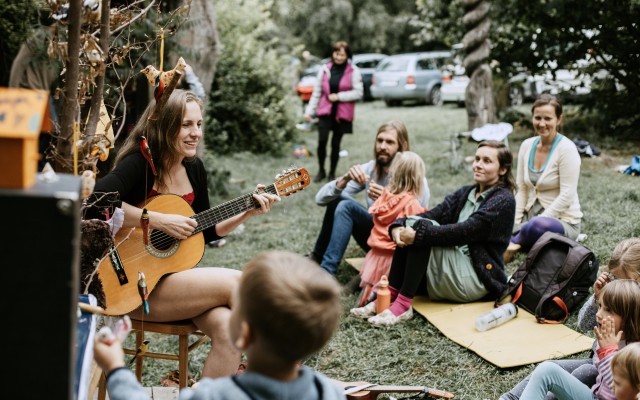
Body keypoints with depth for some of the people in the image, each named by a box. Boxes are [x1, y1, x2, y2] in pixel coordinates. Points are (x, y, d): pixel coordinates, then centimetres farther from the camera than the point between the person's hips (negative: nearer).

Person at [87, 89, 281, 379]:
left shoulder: (194, 168, 9)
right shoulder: (140, 163, -14)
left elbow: (204, 233, 18)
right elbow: (98, 201, -34)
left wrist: (248, 213, 4)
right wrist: (160, 220, -27)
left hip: (176, 276, 6)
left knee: (227, 326, -22)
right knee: (236, 282, -18)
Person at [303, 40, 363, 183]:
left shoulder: (353, 71, -4)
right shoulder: (325, 69, 3)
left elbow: (358, 93, -6)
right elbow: (316, 92, 8)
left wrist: (339, 96, -14)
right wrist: (309, 110, 4)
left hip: (342, 113, -1)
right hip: (325, 111, 1)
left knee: (335, 143, 7)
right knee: (322, 141, -11)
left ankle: (332, 173, 23)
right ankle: (321, 171, 9)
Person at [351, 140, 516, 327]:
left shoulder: (503, 201, -7)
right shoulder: (465, 193, 16)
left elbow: (464, 231, -21)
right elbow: (433, 214, 0)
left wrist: (419, 235, -27)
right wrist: (398, 226, -18)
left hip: (475, 280, -7)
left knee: (422, 228, -23)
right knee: (412, 224, -12)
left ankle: (403, 305, -27)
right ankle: (390, 296, -18)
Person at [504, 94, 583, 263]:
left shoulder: (566, 149, -12)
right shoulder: (527, 146, 5)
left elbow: (567, 195, -18)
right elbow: (521, 190, 7)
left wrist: (538, 220, -22)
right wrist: (514, 223, -6)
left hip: (562, 221, -5)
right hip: (532, 216, 6)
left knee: (539, 226, -40)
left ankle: (514, 243, -14)